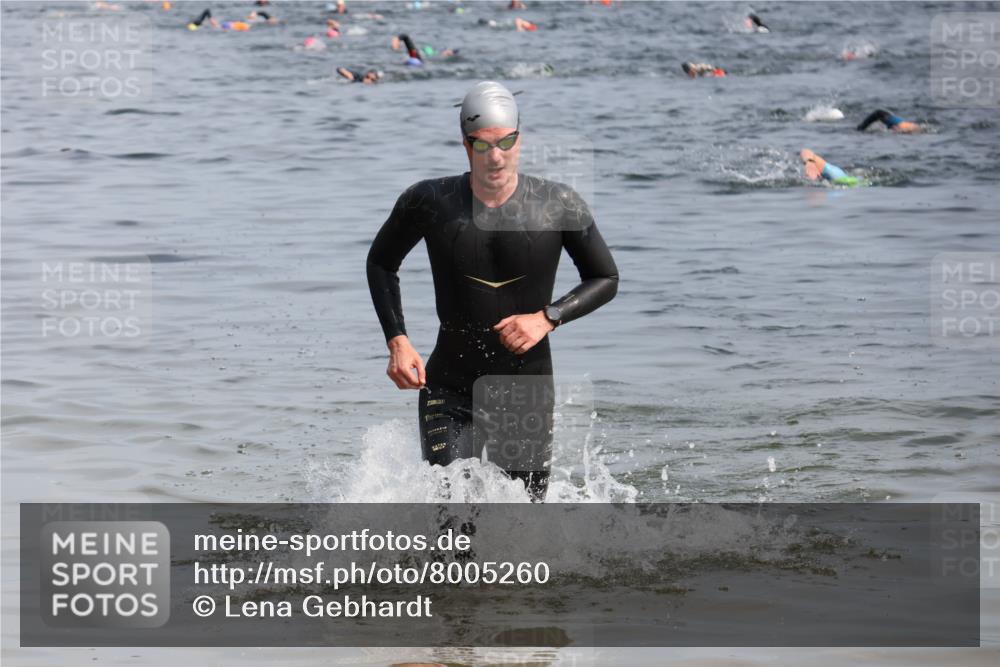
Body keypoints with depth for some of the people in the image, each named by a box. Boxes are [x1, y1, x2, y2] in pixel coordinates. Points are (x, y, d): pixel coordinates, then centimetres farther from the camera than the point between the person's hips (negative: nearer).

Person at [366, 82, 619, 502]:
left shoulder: (558, 205, -8)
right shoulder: (429, 202, -7)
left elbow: (605, 279, 4)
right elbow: (381, 263, 10)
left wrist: (548, 317, -13)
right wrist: (396, 340, -3)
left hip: (526, 392, 0)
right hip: (449, 392, 0)